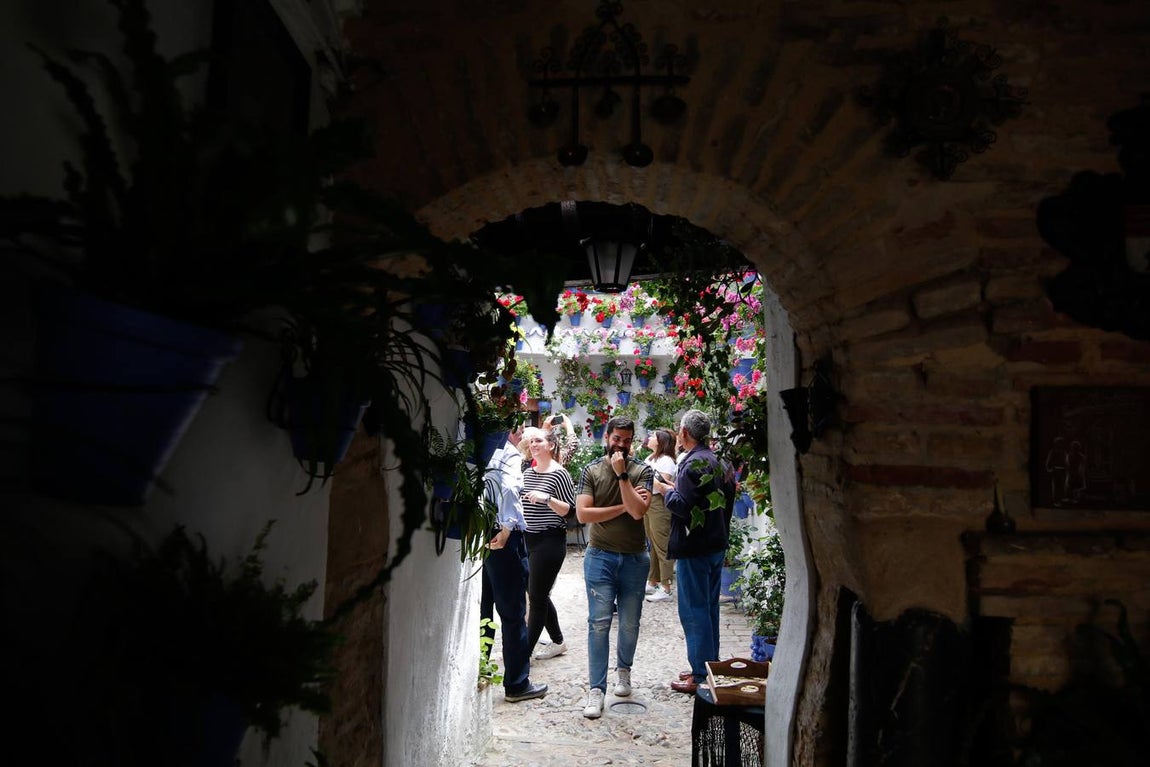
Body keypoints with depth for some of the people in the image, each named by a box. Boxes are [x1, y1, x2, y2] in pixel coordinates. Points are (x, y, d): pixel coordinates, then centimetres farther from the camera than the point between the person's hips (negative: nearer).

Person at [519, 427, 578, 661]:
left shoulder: (559, 474, -11)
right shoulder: (528, 473, 11)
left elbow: (568, 510, -13)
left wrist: (547, 498, -26)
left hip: (549, 542, -8)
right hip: (528, 540, 8)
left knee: (537, 597, -2)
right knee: (538, 595, 14)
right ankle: (558, 642, 29)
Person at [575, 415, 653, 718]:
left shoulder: (641, 471, -3)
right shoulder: (592, 470, -2)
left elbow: (639, 511, -17)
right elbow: (583, 514, -11)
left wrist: (622, 474, -19)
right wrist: (623, 507, -13)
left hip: (635, 558, 1)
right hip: (600, 557, -1)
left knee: (630, 623, 12)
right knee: (599, 623, -4)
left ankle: (623, 670, 37)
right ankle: (597, 689, 4)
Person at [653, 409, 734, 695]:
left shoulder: (694, 463, -18)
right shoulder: (719, 462, 10)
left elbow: (682, 507, -23)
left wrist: (665, 489, -6)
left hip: (694, 548, -9)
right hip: (716, 543, 9)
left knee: (694, 611, -1)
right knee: (709, 608, 17)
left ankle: (701, 676, 4)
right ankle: (710, 665, 26)